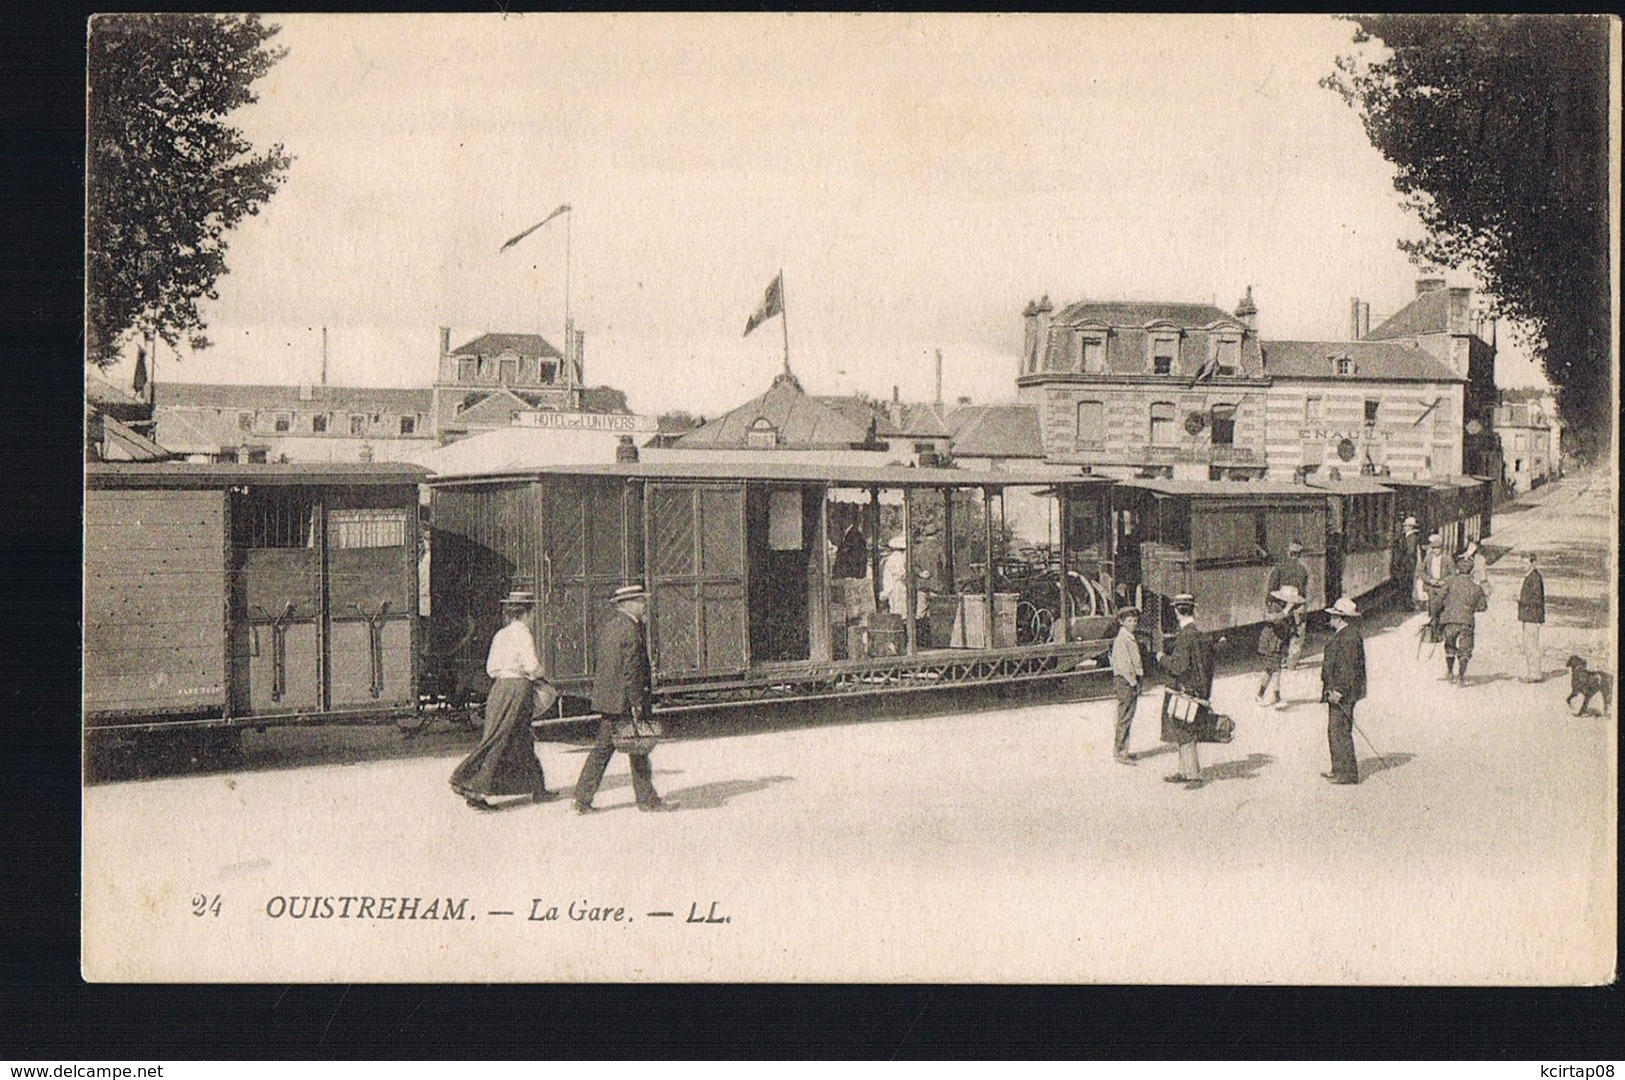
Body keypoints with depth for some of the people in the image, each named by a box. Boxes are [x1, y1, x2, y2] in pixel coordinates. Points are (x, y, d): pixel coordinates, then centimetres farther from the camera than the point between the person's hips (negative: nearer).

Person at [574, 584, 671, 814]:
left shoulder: (608, 625, 13)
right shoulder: (631, 629, -16)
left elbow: (596, 658, 19)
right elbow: (631, 670, -20)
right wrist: (637, 703, -18)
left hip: (606, 698, 9)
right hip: (623, 700, -9)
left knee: (602, 748, 10)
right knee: (637, 750, 2)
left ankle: (583, 799, 8)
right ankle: (646, 799, 11)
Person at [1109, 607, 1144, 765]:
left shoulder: (1131, 639, 16)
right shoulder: (1121, 640, -14)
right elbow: (1122, 664, -19)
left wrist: (1140, 678, 13)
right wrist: (1133, 682, -17)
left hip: (1132, 681, 10)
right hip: (1124, 681, -10)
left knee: (1127, 718, 13)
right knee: (1124, 718, -7)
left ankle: (1122, 751, 20)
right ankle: (1119, 753, -3)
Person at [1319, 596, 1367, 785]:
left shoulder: (1349, 637, -18)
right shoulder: (1341, 635, 14)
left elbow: (1347, 668, -23)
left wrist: (1338, 691, -24)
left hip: (1342, 694, -11)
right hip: (1336, 693, 11)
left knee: (1341, 732, -8)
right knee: (1334, 732, 16)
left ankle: (1348, 774, -4)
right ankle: (1339, 770, 25)